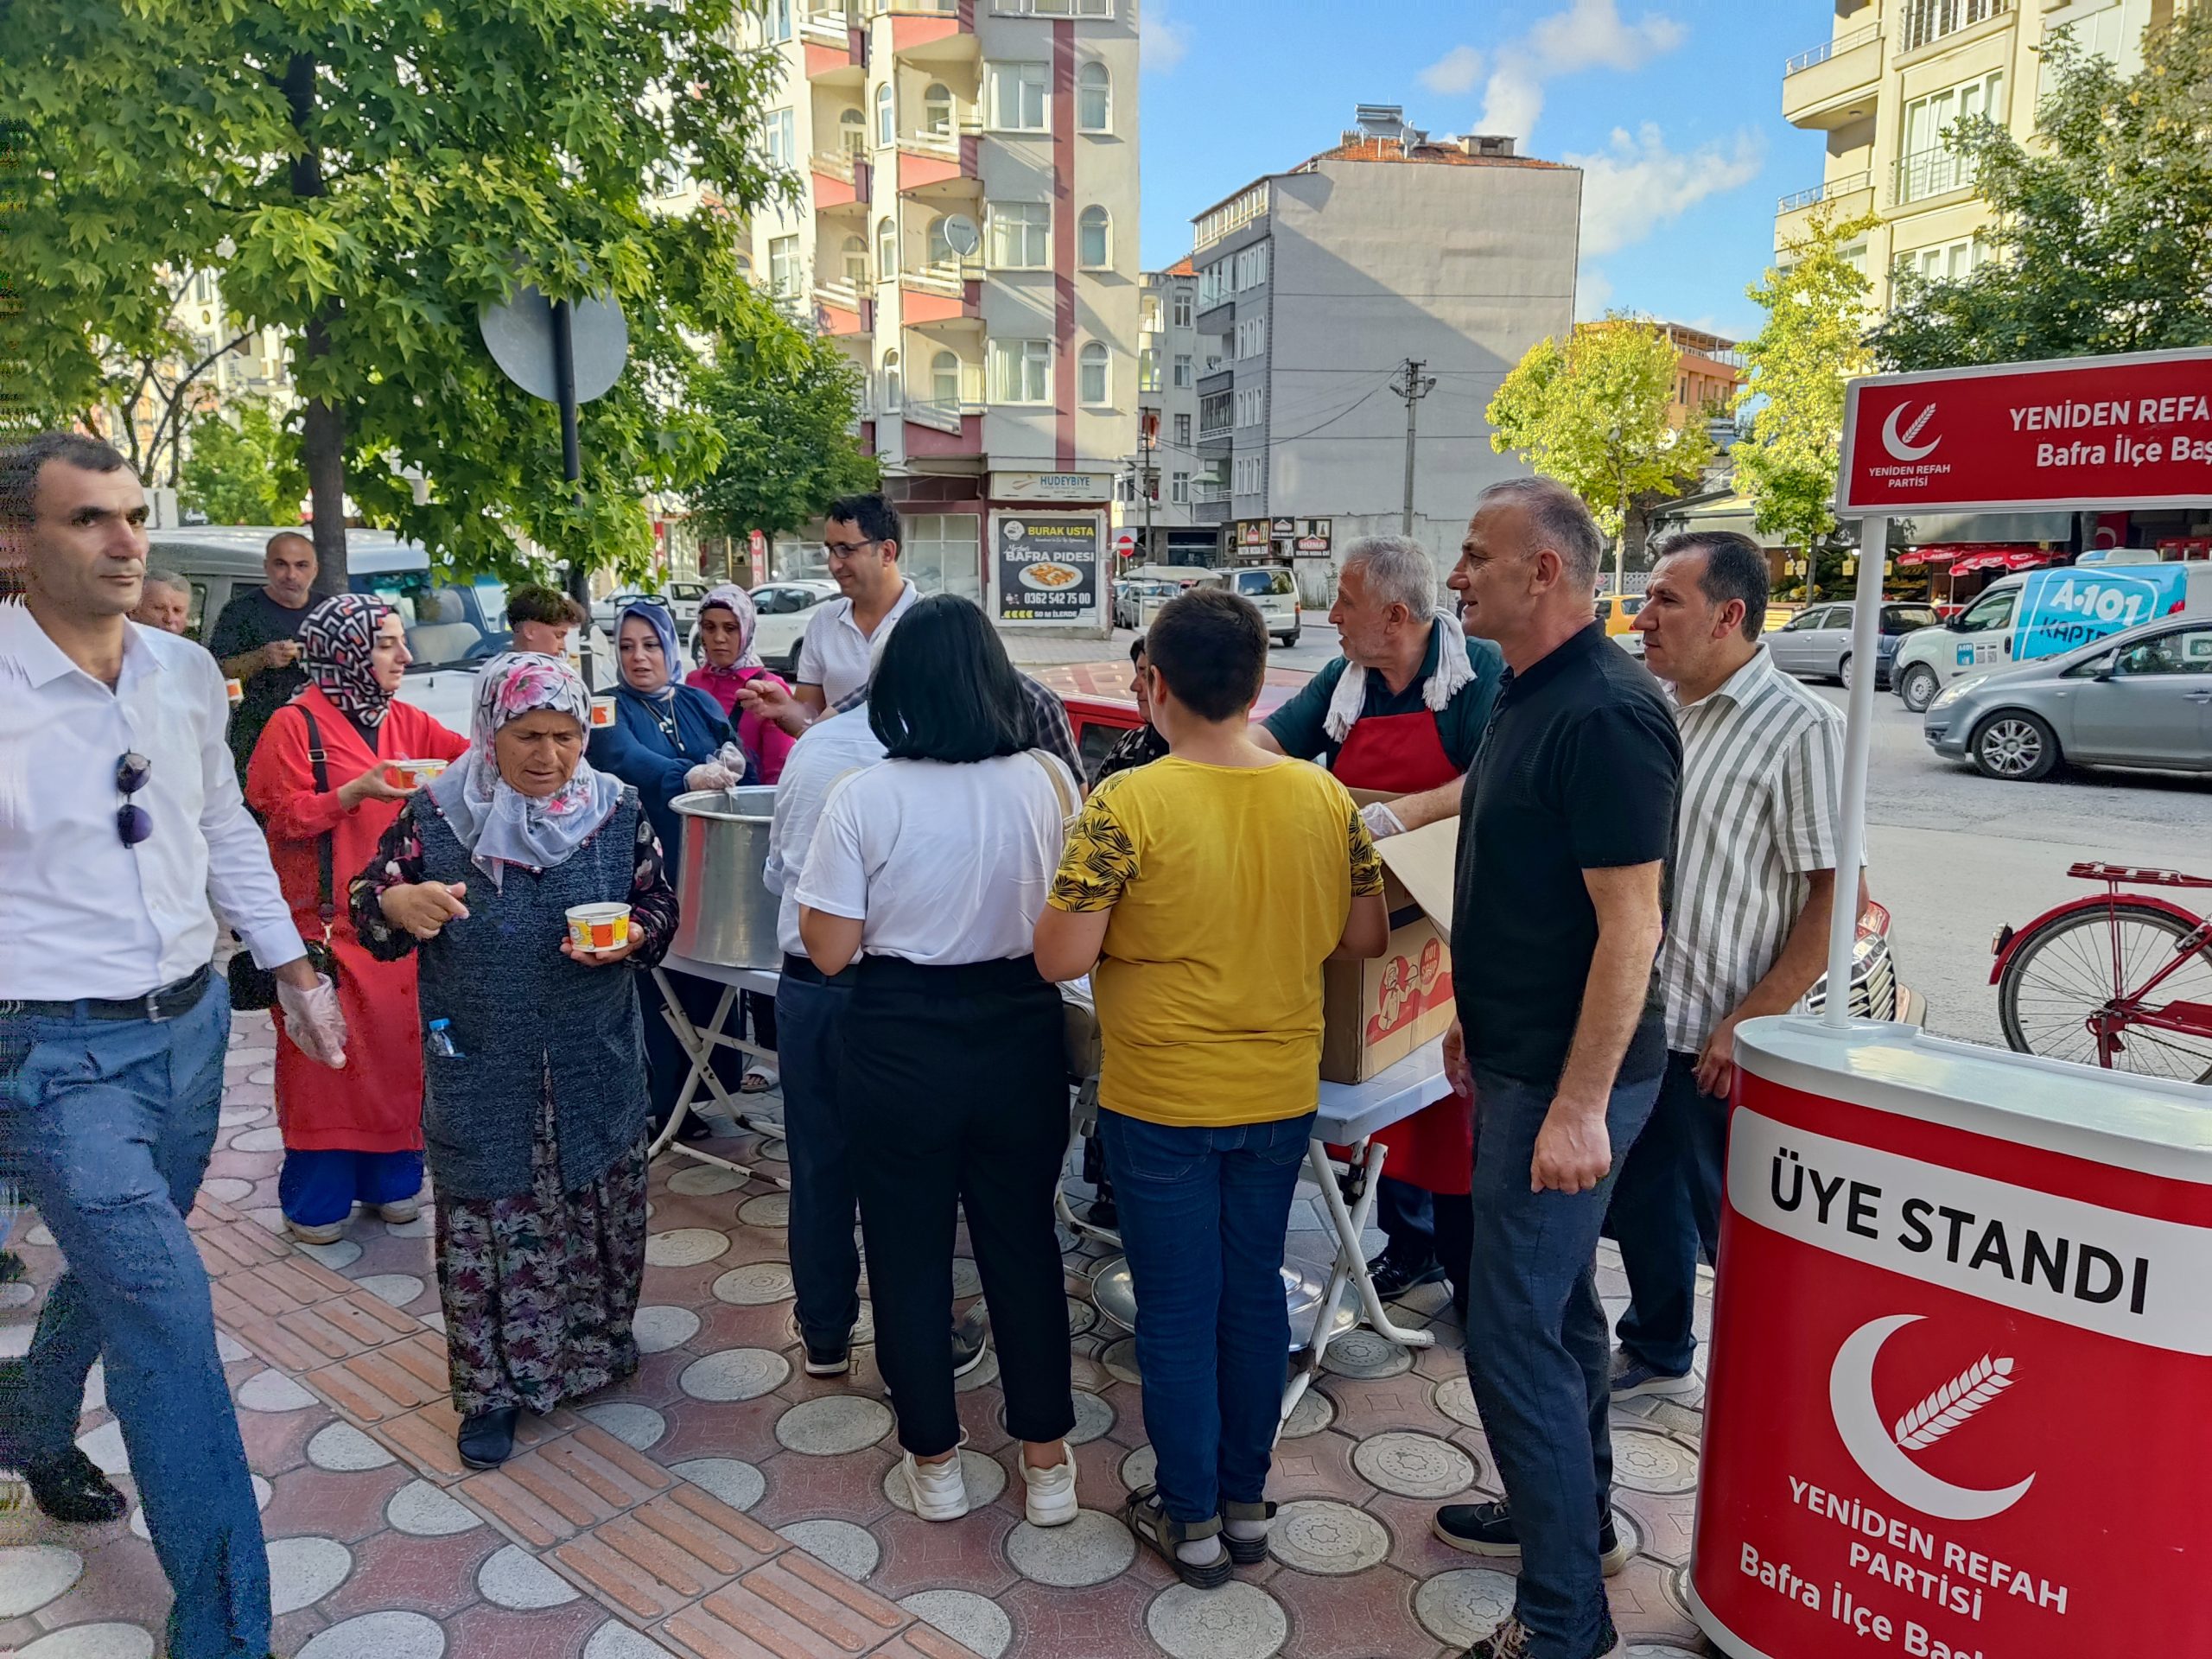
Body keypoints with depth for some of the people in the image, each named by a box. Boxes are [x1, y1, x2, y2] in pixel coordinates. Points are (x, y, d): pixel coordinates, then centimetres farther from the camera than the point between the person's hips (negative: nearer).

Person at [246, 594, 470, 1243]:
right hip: (326, 921, -5)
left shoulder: (405, 721, 10)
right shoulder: (296, 724, -6)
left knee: (397, 1044, 8)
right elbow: (282, 817, -8)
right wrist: (356, 792, -21)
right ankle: (316, 1198, 15)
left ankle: (390, 1178, 23)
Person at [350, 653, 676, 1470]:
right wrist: (400, 903, -24)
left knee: (598, 1208, 14)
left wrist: (632, 936, -17)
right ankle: (494, 1384, 24)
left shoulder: (616, 810, -2)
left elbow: (659, 903, 5)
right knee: (486, 1219, 6)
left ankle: (596, 1345, 38)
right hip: (482, 1070, -1)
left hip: (595, 1067, 2)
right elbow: (368, 909, -1)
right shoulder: (436, 813, -5)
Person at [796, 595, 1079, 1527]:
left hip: (901, 1045, -2)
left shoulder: (865, 798, -14)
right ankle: (1046, 1461, 27)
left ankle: (934, 1461, 30)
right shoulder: (1047, 782, -9)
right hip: (1020, 1035, 2)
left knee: (908, 1252, 15)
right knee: (1023, 1242, 16)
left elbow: (830, 951, -10)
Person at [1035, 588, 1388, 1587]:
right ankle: (1247, 1501, 34)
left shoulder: (1128, 806, -20)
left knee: (1178, 1309, 11)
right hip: (1282, 1093, 4)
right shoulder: (1325, 798, -6)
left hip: (1160, 1101, -4)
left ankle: (1191, 1521, 27)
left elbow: (1061, 958, -20)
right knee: (1255, 1292, 19)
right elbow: (1366, 939, 2)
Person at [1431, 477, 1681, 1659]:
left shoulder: (1604, 713, -21)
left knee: (1515, 1332, -3)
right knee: (1554, 1300, 22)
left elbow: (1629, 921, -24)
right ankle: (1570, 1511, 40)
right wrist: (1477, 1021, 20)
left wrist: (1579, 1107, -23)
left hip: (1565, 1078, -10)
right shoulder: (1525, 694, 9)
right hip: (1516, 1058, 10)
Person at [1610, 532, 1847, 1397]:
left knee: (1735, 1228, 7)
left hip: (1715, 1041, -7)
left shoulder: (1799, 727, -14)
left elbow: (1835, 896, -16)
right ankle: (1657, 1356, 40)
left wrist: (1748, 1022, -19)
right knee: (1644, 1198, 20)